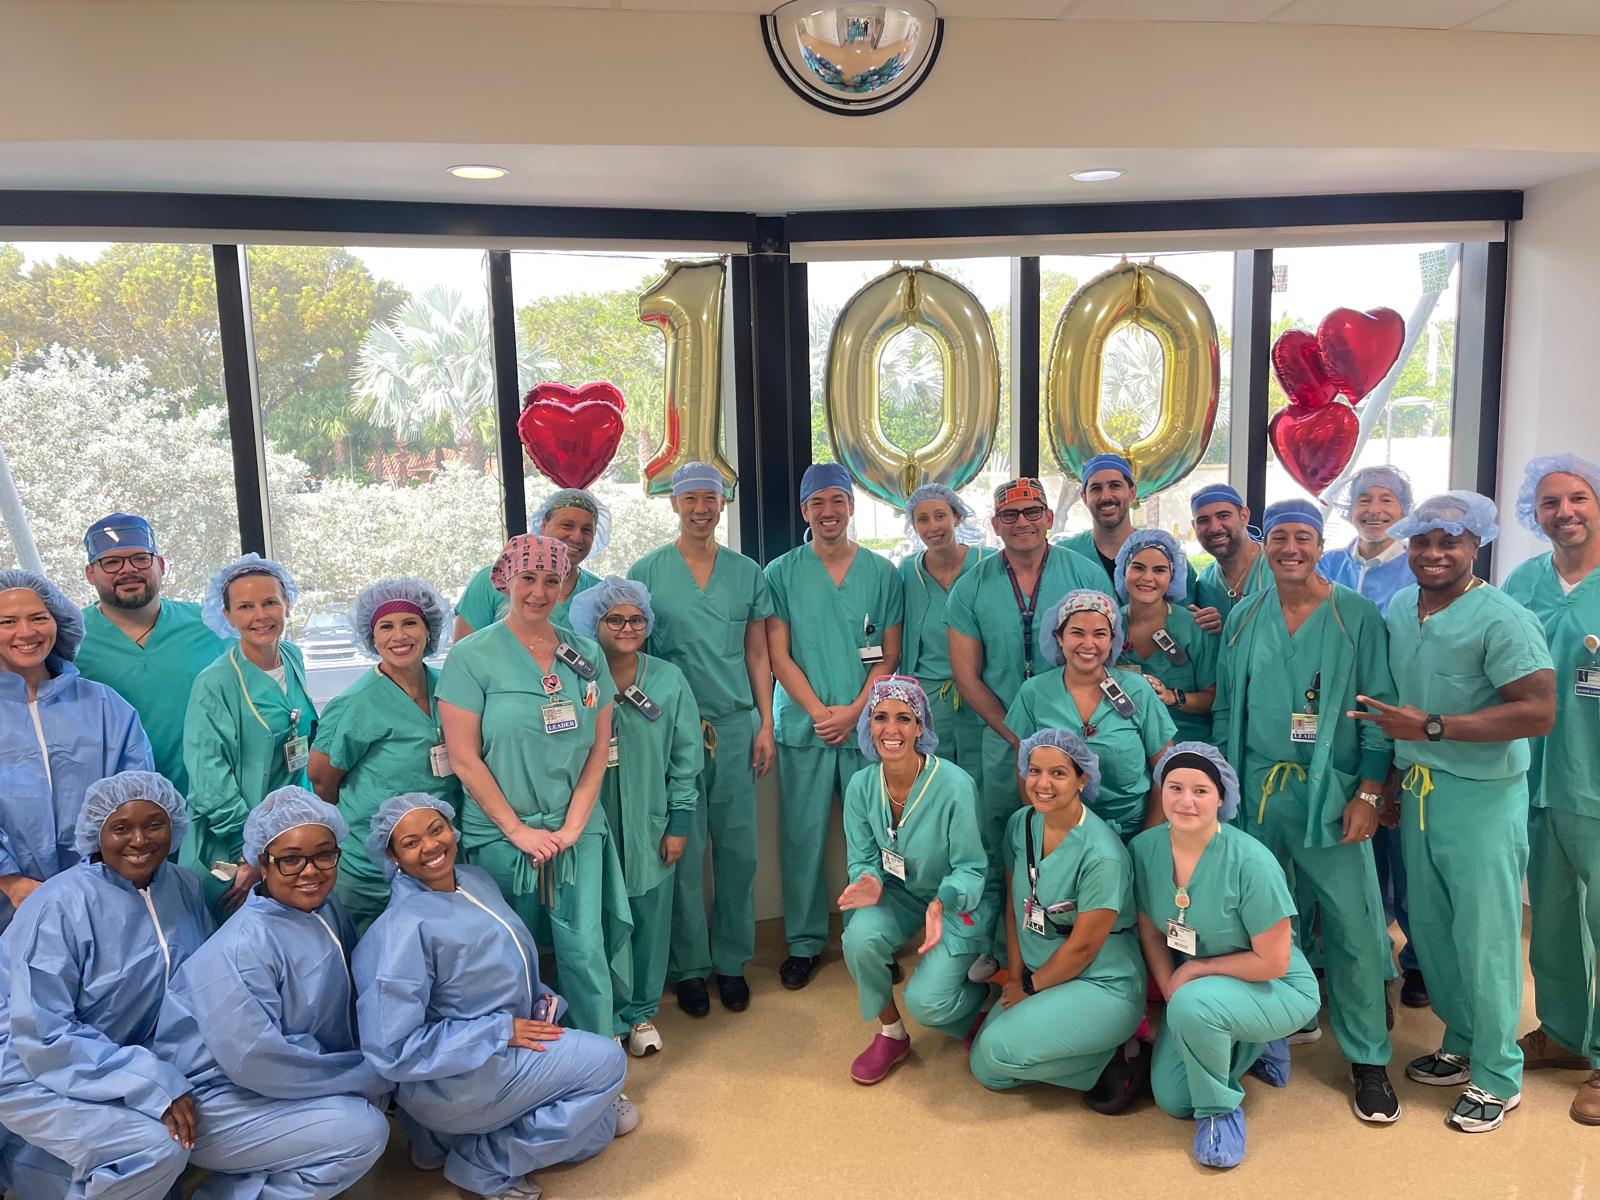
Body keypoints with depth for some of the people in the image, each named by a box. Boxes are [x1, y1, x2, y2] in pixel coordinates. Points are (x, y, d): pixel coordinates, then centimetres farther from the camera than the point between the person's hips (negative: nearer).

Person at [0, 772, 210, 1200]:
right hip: (35, 1071, -7)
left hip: (120, 1060, 7)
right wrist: (153, 1083, -29)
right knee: (159, 1146, -24)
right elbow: (44, 1038, -23)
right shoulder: (62, 906, -21)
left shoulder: (184, 887, -4)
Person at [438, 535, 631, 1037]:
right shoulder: (472, 656, -5)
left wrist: (573, 823, -4)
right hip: (500, 834, -2)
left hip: (577, 830, 2)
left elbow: (599, 746, 6)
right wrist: (518, 830, -10)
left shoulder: (585, 654, 5)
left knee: (586, 949, 2)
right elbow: (464, 758, -7)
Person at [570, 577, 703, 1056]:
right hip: (592, 827, -1)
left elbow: (686, 759, 3)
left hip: (650, 827, 1)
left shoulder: (669, 680, 1)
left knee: (650, 919, 9)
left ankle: (642, 1012, 28)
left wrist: (679, 823, 0)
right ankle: (611, 1015, 22)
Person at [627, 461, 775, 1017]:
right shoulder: (646, 572, 0)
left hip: (736, 725, 2)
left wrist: (765, 725, 5)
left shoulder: (748, 572, 7)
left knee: (738, 848, 7)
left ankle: (731, 960, 23)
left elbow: (757, 654, 11)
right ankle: (689, 966, 19)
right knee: (682, 851, 4)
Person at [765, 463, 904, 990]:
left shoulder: (881, 572, 6)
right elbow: (778, 656, 0)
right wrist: (820, 712, -9)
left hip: (867, 725, 1)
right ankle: (804, 942, 17)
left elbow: (889, 654, 5)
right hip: (803, 725, 0)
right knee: (802, 838, 3)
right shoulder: (781, 573, 3)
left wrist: (854, 710, -8)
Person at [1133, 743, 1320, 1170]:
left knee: (1193, 1004, -35)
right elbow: (1151, 932, 1)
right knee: (1172, 1100, 4)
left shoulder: (1250, 862, -29)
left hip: (1277, 990, -6)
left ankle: (1221, 1108, -7)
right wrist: (1171, 991, -10)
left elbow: (1273, 963, -23)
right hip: (1197, 990, 6)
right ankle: (1246, 1047, 30)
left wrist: (1195, 969, -18)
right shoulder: (1144, 848, -13)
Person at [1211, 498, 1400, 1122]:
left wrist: (1368, 792, -9)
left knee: (1352, 924, -4)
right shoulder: (1244, 618, 8)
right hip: (1257, 789, 3)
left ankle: (1368, 1058, 11)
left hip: (1331, 791, -3)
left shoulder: (1357, 615, -2)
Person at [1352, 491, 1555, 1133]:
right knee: (1429, 928, 15)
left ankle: (1498, 1077, 19)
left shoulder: (1502, 618, -14)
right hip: (1418, 790, 7)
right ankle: (1461, 1044, 34)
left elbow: (1538, 713, -21)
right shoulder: (1397, 609, 7)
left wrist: (1432, 727, -22)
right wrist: (1392, 774, 13)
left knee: (1484, 936, 2)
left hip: (1482, 798, -6)